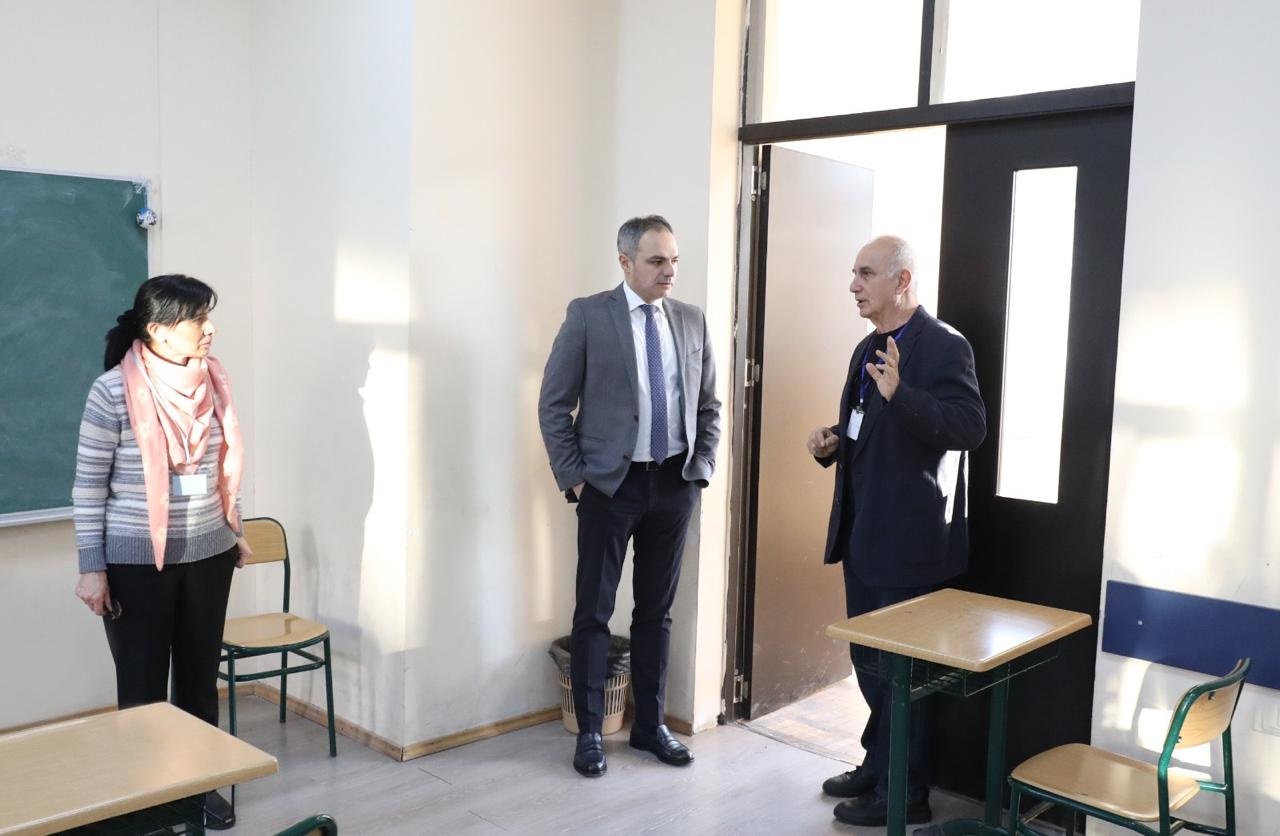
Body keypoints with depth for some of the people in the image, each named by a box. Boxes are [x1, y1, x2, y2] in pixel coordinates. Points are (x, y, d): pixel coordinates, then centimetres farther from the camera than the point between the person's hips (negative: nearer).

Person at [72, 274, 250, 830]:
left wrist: (235, 531, 17)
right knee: (142, 684, 8)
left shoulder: (212, 381, 1)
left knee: (200, 676, 15)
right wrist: (91, 567, -9)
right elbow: (88, 485, -9)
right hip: (137, 562, -4)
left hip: (207, 556, 5)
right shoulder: (114, 390, -14)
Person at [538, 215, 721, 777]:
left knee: (657, 611, 12)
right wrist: (572, 477, -8)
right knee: (593, 611, 3)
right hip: (610, 483, -3)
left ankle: (650, 725, 25)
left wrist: (700, 468, 4)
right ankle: (589, 731, 17)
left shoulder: (692, 321, 7)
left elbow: (708, 405, 14)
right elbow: (553, 404, -4)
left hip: (674, 483, 4)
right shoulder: (588, 315, -5)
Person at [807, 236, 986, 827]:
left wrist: (900, 394, -36)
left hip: (910, 537, -9)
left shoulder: (944, 346, -14)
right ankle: (877, 765, 35)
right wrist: (833, 445, 3)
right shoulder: (868, 349, 14)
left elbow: (970, 428, -25)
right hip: (862, 532, 9)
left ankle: (904, 794, 16)